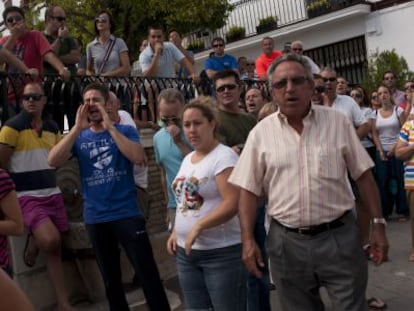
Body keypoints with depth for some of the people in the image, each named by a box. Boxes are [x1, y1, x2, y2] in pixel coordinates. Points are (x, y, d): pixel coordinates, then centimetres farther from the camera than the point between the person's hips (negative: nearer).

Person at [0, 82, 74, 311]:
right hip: (28, 197, -5)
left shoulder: (52, 127, 10)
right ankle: (33, 242, 12)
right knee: (50, 240, -25)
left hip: (53, 194, 6)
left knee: (55, 249, 8)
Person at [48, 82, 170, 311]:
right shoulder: (78, 138, 7)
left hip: (127, 214, -3)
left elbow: (138, 158, -17)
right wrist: (77, 128, -14)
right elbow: (53, 161, -9)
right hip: (95, 219, 3)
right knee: (110, 278, 15)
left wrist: (110, 127, -17)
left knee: (147, 273, -1)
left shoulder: (125, 131, 1)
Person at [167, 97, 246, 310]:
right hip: (187, 251, 8)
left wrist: (198, 226, -26)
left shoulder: (224, 156, -13)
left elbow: (232, 203, -22)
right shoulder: (187, 159, 12)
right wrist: (176, 232, 11)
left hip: (221, 252, -8)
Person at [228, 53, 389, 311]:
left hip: (339, 236, 0)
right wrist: (248, 239, -6)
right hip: (287, 241, 1)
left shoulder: (337, 122, 0)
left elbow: (363, 175, 3)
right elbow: (249, 190, 0)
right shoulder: (261, 133, -1)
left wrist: (378, 224, 0)